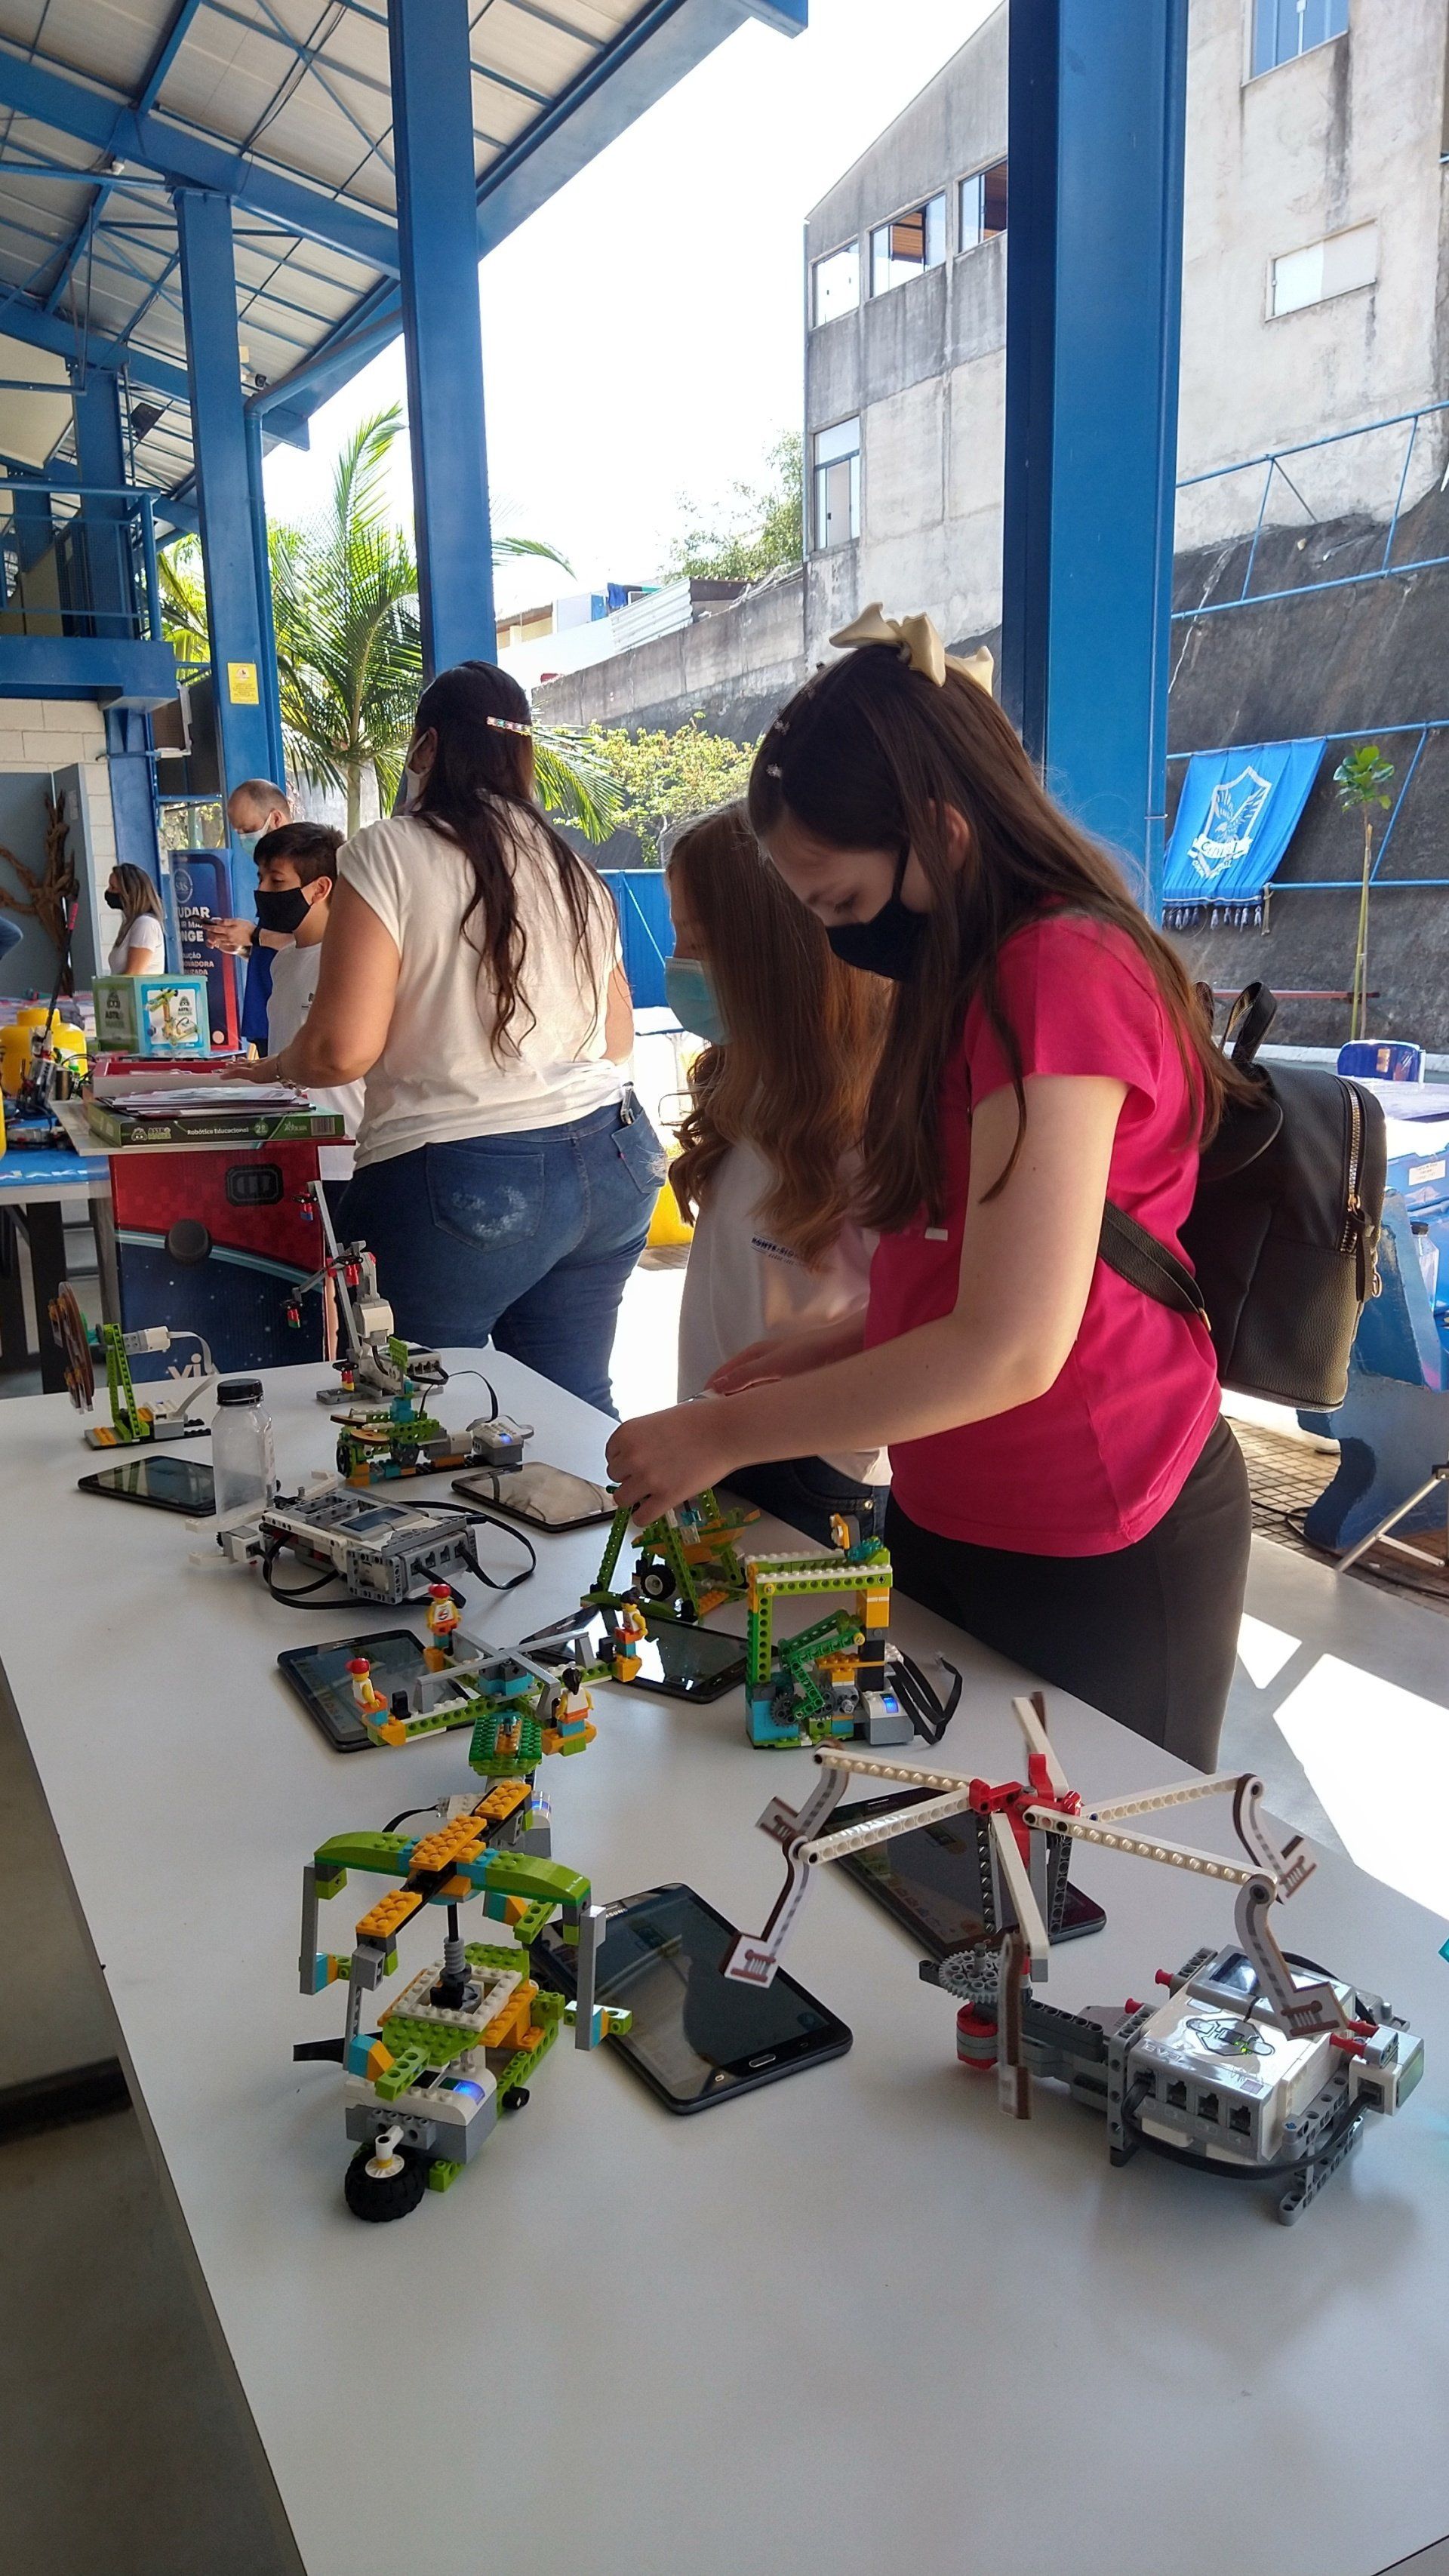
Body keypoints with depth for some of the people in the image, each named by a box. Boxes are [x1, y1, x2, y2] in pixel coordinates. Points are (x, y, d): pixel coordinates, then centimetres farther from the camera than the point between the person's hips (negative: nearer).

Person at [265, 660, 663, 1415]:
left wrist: (282, 1065, 9)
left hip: (459, 1185, -5)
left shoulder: (389, 852, -5)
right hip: (609, 1163, 6)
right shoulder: (574, 867, 13)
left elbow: (344, 1047, -12)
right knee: (571, 1405, 10)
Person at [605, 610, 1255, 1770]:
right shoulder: (982, 973, 12)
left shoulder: (1058, 975, -20)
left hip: (1089, 1555, -9)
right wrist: (831, 1349, 5)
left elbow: (1011, 1348, -25)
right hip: (955, 1522, 9)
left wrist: (724, 1433, -16)